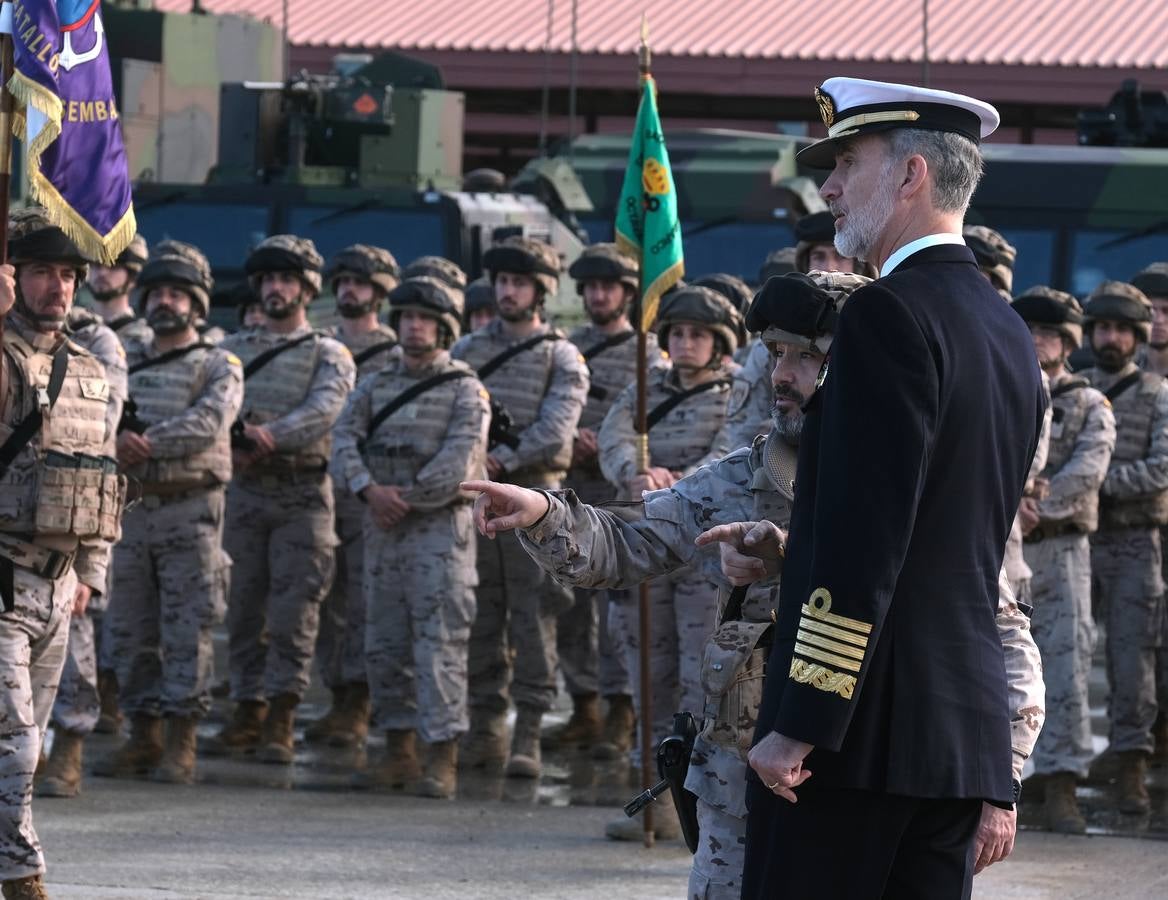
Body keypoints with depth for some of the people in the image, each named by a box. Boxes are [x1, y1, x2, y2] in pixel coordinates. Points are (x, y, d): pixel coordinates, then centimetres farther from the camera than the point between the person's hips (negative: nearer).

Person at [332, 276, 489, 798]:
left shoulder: (465, 391, -2)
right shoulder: (375, 386, 12)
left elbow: (458, 463, -14)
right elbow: (344, 442, 0)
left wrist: (405, 500, -13)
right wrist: (370, 490, -17)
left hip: (439, 527, -6)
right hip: (382, 530, 6)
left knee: (440, 644, -10)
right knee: (384, 646, 8)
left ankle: (443, 760, -12)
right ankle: (399, 752, 16)